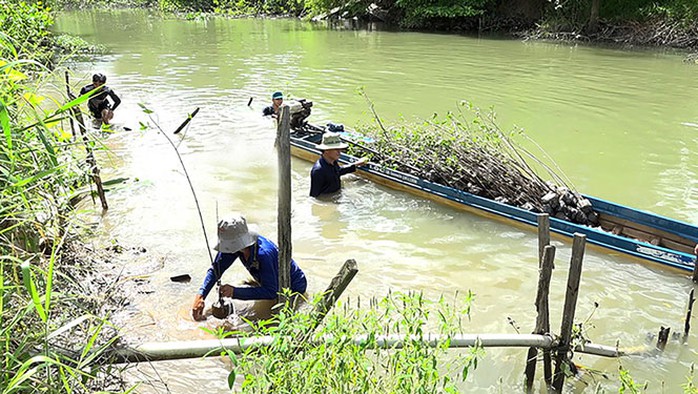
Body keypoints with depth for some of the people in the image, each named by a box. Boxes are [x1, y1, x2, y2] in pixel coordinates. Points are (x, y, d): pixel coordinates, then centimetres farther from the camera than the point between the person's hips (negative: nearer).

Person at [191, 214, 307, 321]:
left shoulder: (263, 253, -41)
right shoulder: (234, 245, -18)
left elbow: (271, 291, -38)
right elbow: (216, 269, -10)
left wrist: (234, 292, -42)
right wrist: (200, 295, -24)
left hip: (294, 288, -7)